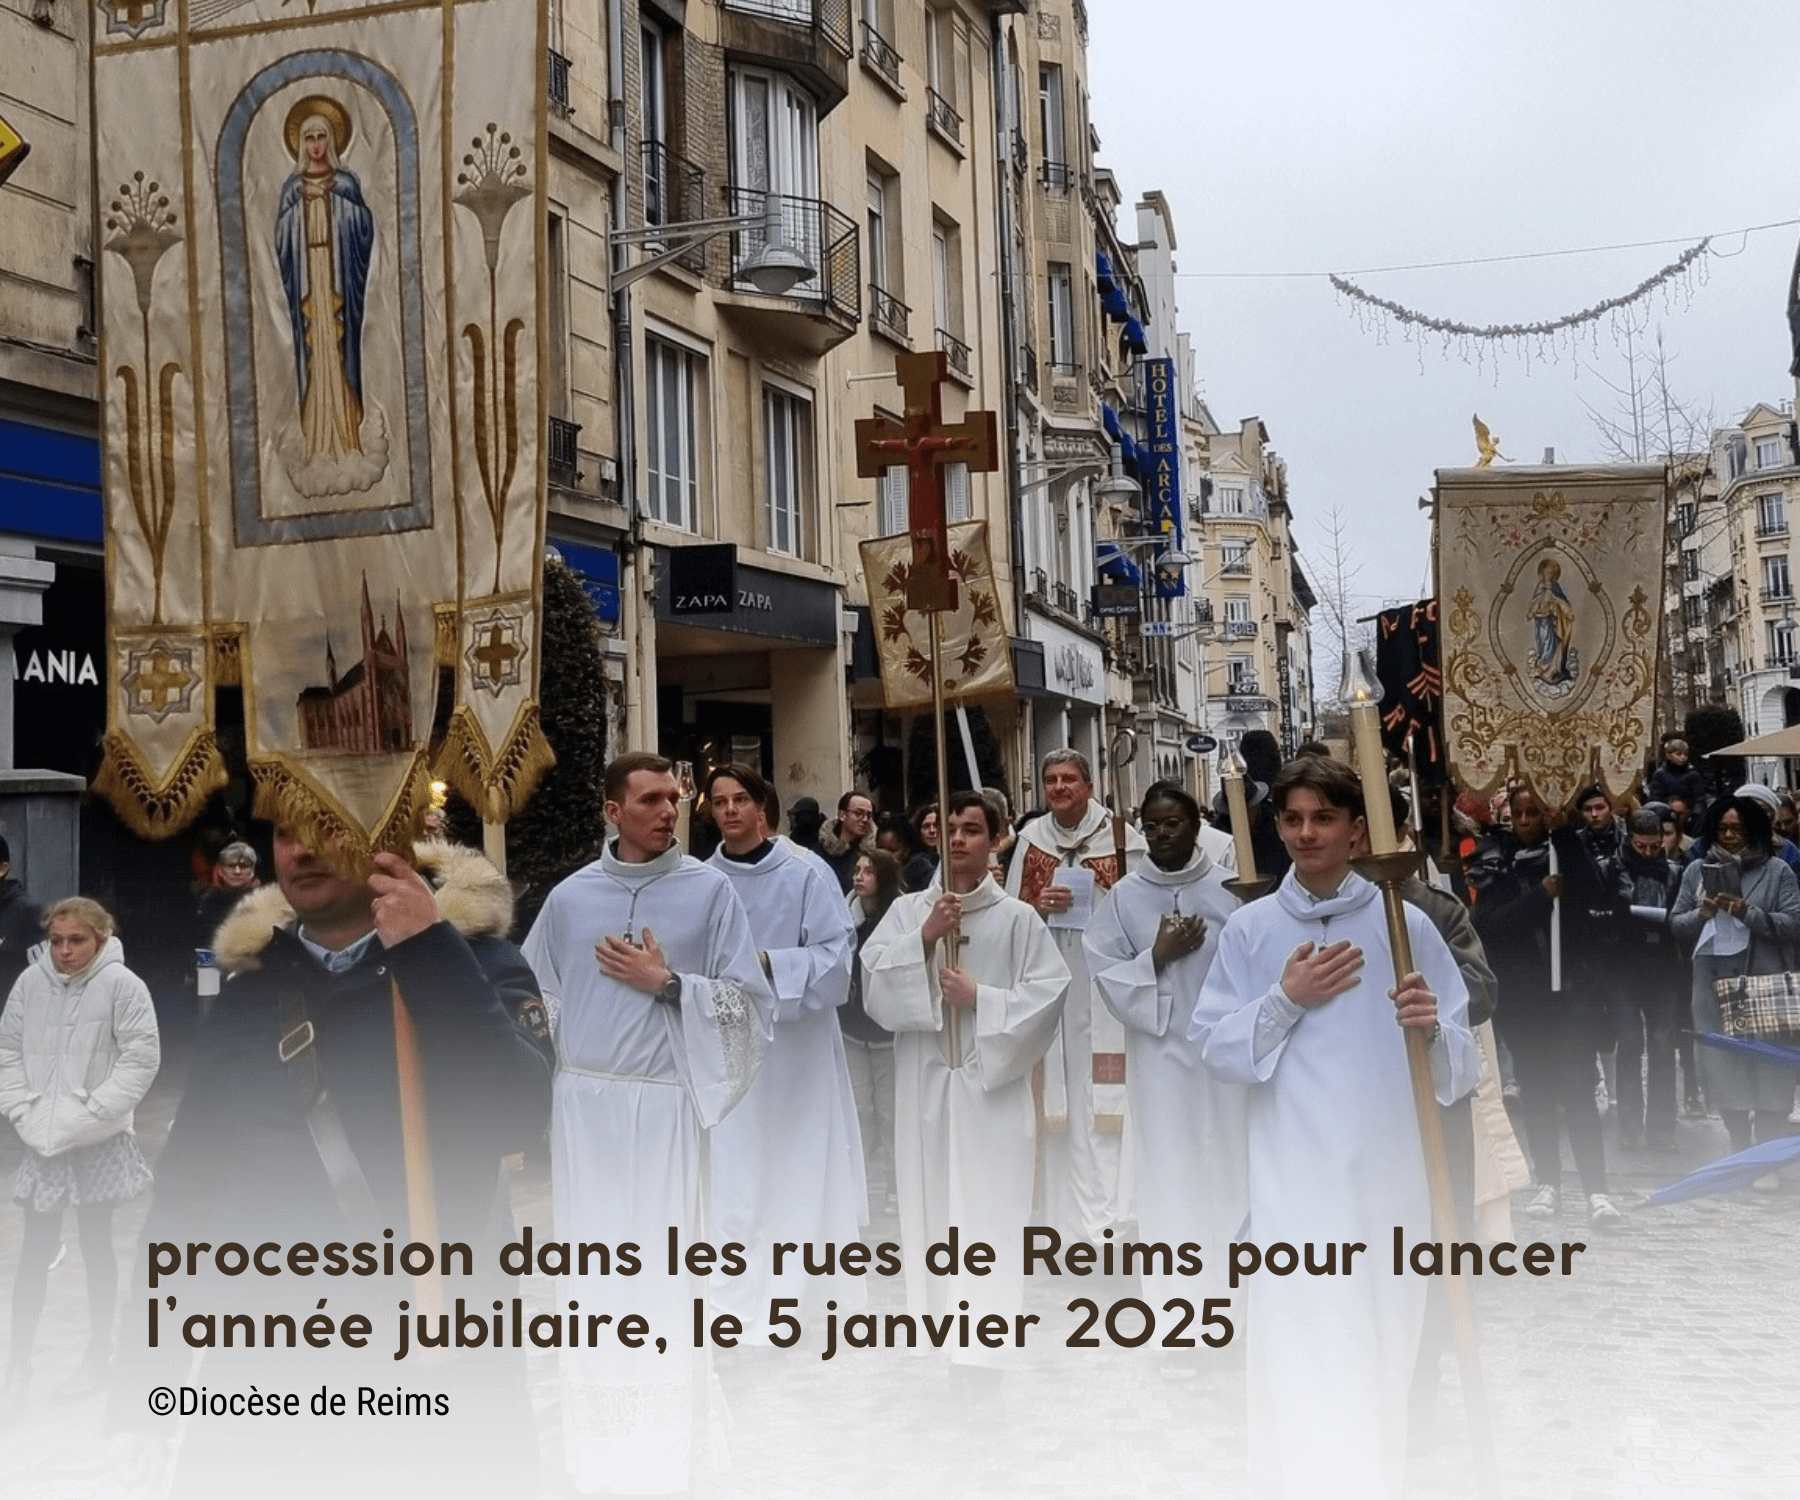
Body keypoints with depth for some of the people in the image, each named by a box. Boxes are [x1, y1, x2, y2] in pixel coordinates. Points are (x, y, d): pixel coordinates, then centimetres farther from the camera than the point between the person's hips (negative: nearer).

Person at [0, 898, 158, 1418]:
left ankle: (97, 1360, 26)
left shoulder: (122, 985, -13)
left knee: (96, 1247, 12)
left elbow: (142, 1059, -13)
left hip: (99, 1141, -2)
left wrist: (88, 1113, -15)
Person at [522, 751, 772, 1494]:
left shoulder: (710, 890, -1)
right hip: (583, 1104, 2)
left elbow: (751, 1002, -3)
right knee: (590, 1267, 7)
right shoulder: (570, 897, 6)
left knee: (663, 1273, -2)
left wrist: (665, 982, -12)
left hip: (666, 1104, -2)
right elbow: (533, 1000, 12)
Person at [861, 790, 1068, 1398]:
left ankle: (978, 1351, -3)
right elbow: (874, 980, -4)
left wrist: (980, 997, -10)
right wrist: (924, 939, -15)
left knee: (988, 1212, -5)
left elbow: (1049, 990, -5)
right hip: (925, 1080, 2)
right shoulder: (907, 911, 6)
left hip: (992, 1082, -2)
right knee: (930, 1206, 5)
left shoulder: (1017, 918, 0)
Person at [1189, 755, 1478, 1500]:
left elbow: (1462, 1065, 0)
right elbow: (1214, 1049, 0)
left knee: (1384, 1350, 12)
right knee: (1295, 1358, -4)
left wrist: (1432, 1026, -21)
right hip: (1291, 1179, -1)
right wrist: (1285, 1001, -11)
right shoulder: (1248, 928, 3)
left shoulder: (1407, 926, 1)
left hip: (1388, 1177, 1)